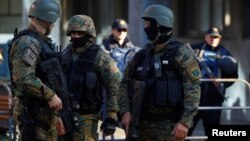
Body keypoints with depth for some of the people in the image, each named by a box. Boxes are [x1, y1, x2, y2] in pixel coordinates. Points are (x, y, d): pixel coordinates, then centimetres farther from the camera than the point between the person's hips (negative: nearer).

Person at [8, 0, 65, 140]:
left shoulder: (43, 42, 20)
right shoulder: (27, 42, -14)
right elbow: (24, 78, -27)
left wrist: (55, 115, 23)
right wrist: (51, 95, -21)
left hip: (46, 112, 10)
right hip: (33, 113, -10)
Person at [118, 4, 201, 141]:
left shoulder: (181, 53, -7)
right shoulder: (142, 55, 11)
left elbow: (193, 89, -14)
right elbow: (125, 84, 15)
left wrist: (185, 122, -22)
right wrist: (125, 112, -1)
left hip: (169, 125, -6)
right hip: (142, 123, 6)